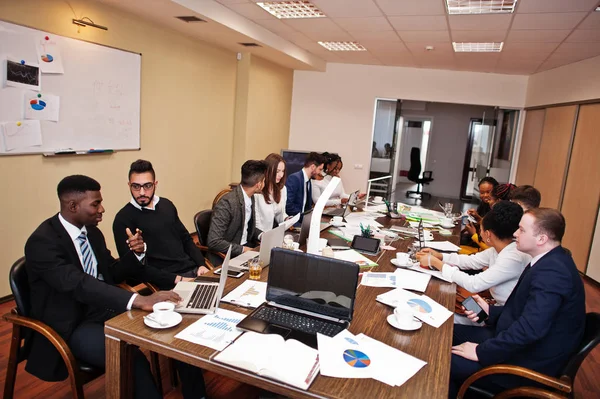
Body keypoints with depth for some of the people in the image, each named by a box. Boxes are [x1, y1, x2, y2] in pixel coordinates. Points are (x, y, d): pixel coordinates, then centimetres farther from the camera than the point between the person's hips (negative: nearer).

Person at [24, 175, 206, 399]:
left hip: (105, 309, 7)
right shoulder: (42, 242, -19)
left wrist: (135, 252, -8)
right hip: (73, 325, -6)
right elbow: (79, 284, -34)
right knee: (131, 358, -33)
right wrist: (139, 301, -46)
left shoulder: (92, 231, 5)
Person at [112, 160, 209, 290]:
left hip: (193, 270, 6)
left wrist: (201, 265, 2)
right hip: (167, 283, -6)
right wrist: (176, 279, -17)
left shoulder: (166, 205, 13)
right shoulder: (123, 219, -4)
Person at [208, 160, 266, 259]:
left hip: (247, 247, 8)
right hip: (229, 255, -8)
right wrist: (243, 249, -22)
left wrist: (261, 235, -2)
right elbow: (214, 242, -25)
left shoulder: (250, 197, 2)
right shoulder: (227, 203, -23)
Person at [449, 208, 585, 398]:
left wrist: (481, 351, -25)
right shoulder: (550, 261, 5)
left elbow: (530, 328, -34)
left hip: (529, 363, -10)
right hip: (521, 344, 10)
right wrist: (490, 311, 2)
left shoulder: (552, 272, -27)